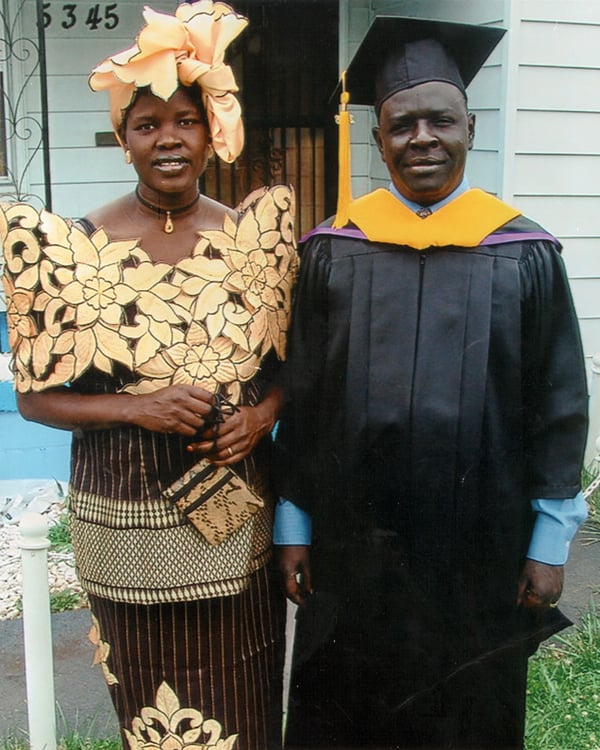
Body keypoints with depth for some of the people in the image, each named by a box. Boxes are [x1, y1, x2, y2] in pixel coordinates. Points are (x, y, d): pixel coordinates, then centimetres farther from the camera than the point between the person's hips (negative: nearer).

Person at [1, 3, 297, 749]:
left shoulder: (256, 231, 0)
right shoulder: (69, 248, -8)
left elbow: (291, 359, 10)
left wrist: (264, 412, -11)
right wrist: (137, 409, -19)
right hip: (130, 520, -2)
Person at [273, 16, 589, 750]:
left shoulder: (524, 255, -4)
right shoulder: (333, 252, -3)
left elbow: (559, 405, -1)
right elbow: (299, 398, 0)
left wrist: (549, 542, -2)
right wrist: (291, 524, 1)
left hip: (480, 549, 0)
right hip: (352, 545, 1)